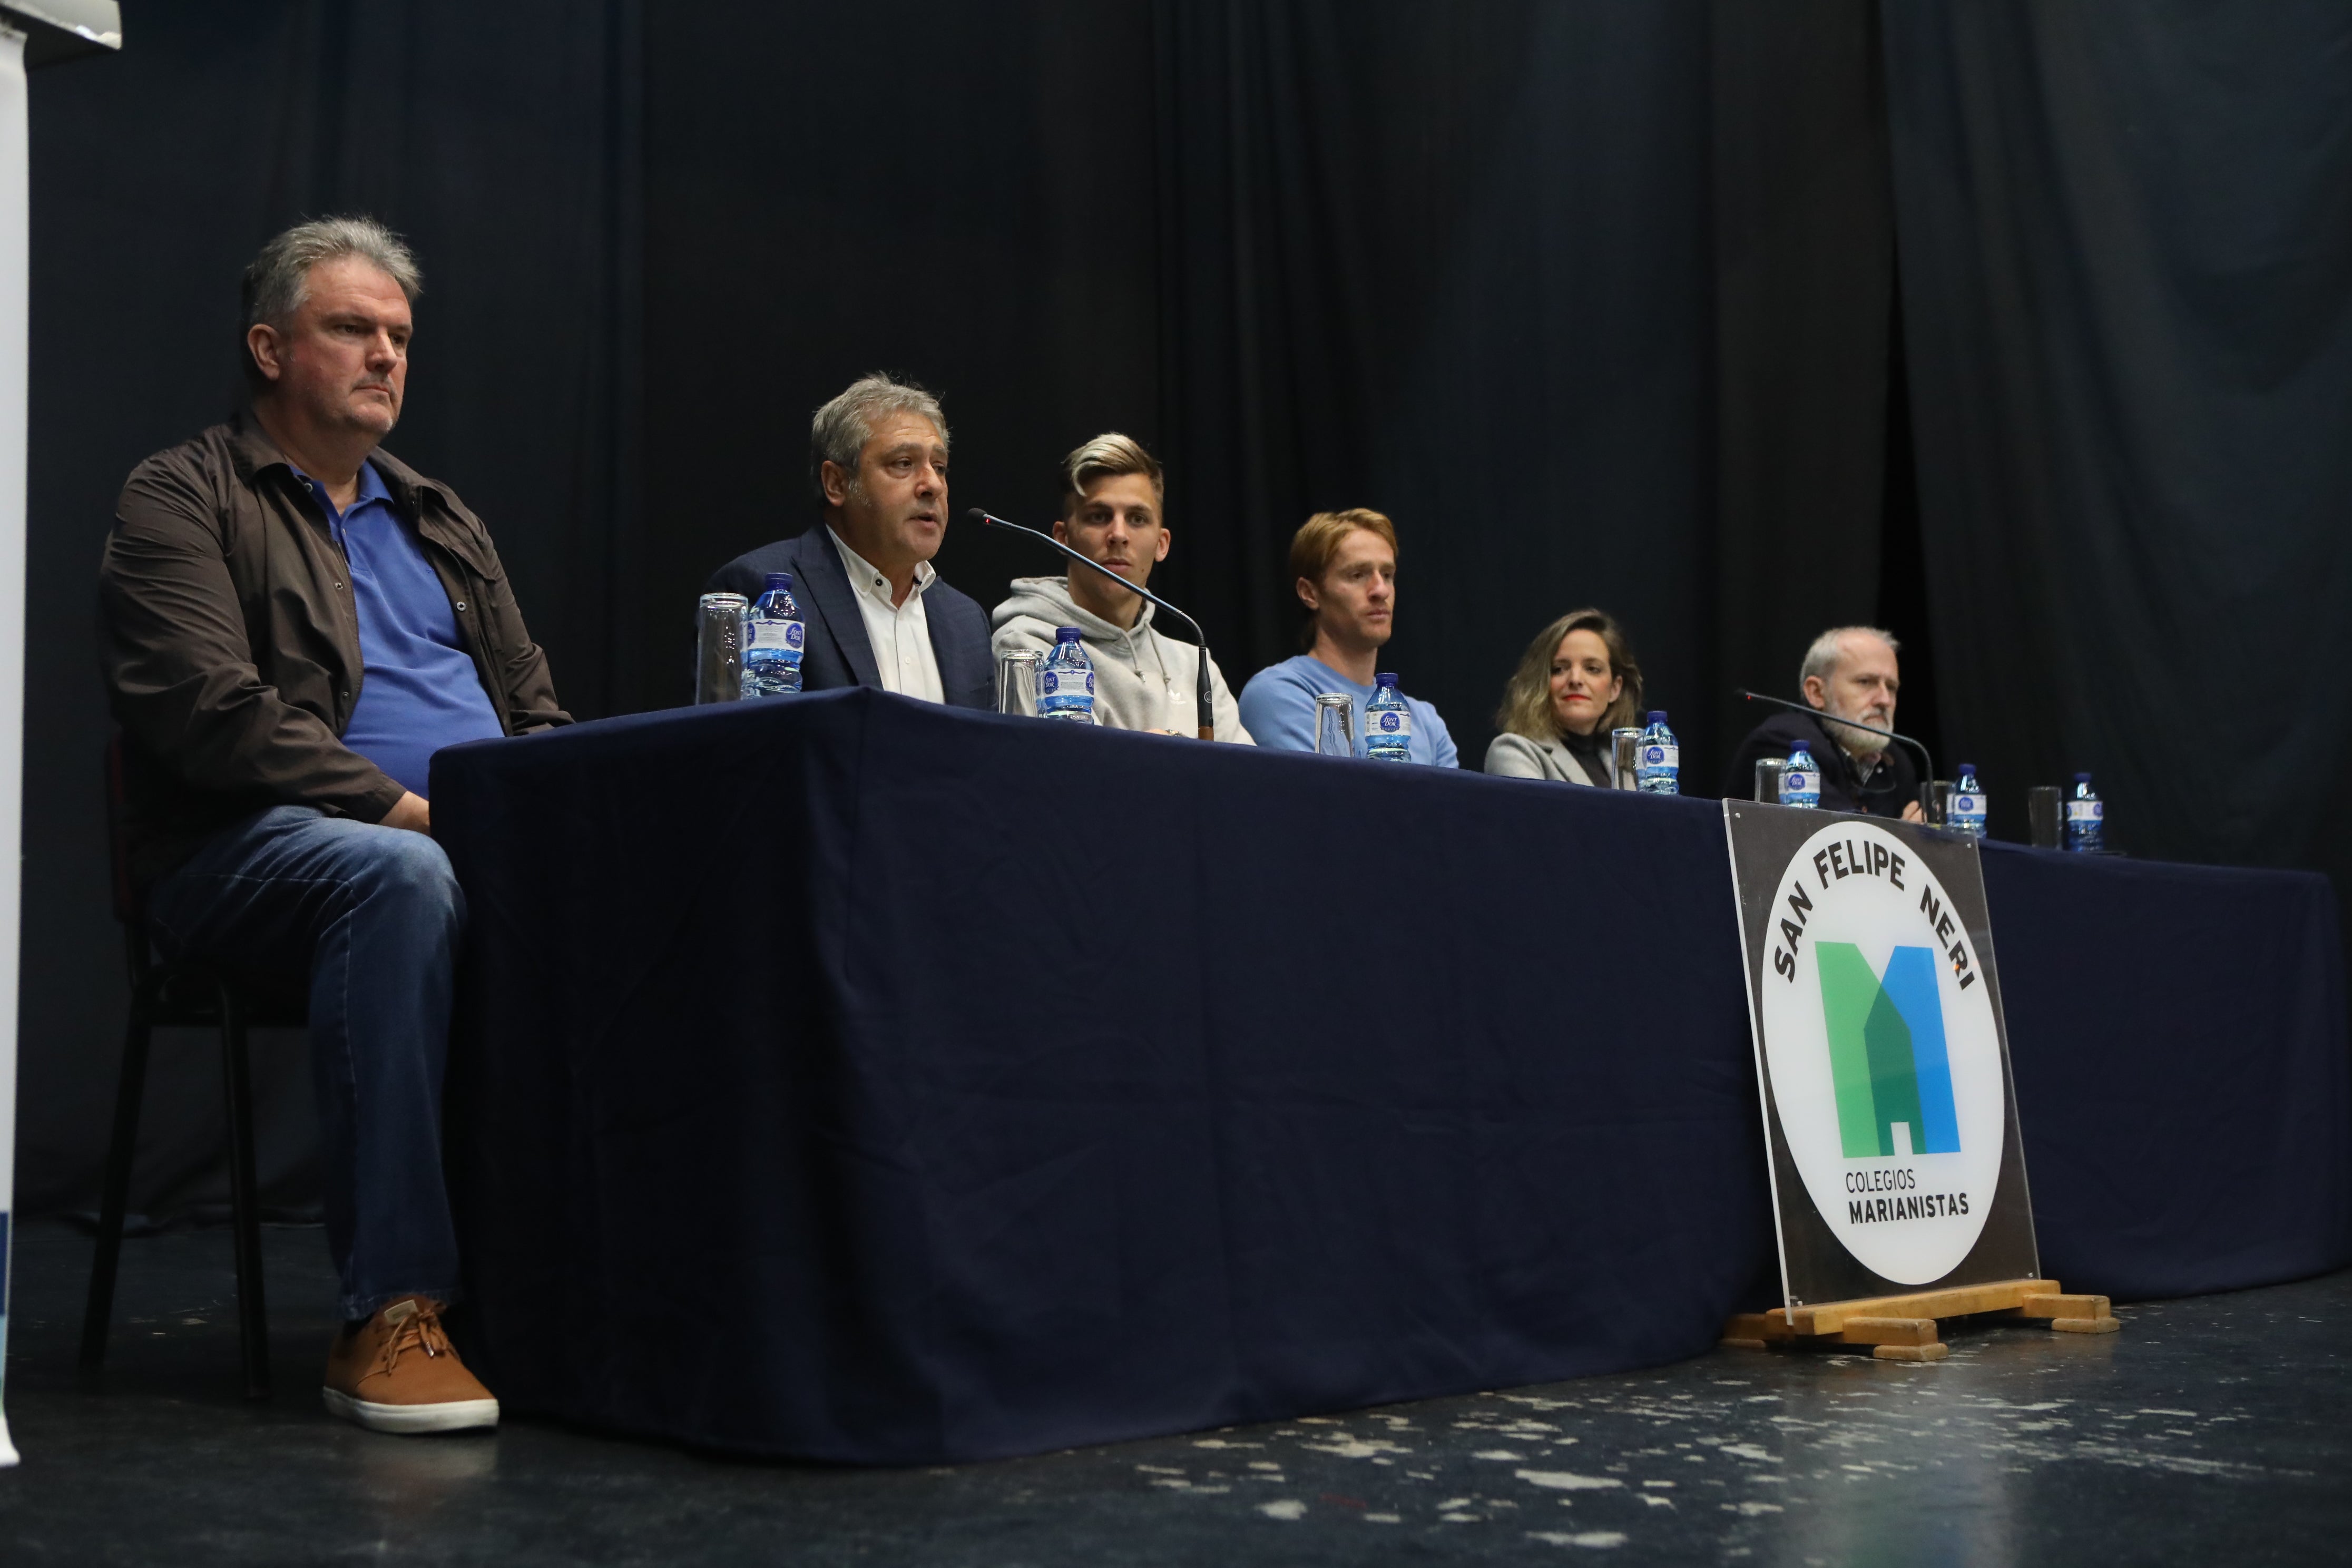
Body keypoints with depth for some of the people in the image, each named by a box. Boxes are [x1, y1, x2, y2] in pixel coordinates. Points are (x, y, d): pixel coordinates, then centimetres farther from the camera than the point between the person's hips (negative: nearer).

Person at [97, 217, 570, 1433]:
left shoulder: (440, 521, 26)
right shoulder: (180, 500, 5)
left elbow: (537, 712, 23)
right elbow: (214, 716, -10)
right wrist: (404, 805, -19)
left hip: (477, 839, 6)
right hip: (248, 851, -6)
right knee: (399, 875, -39)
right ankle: (392, 1312, -37)